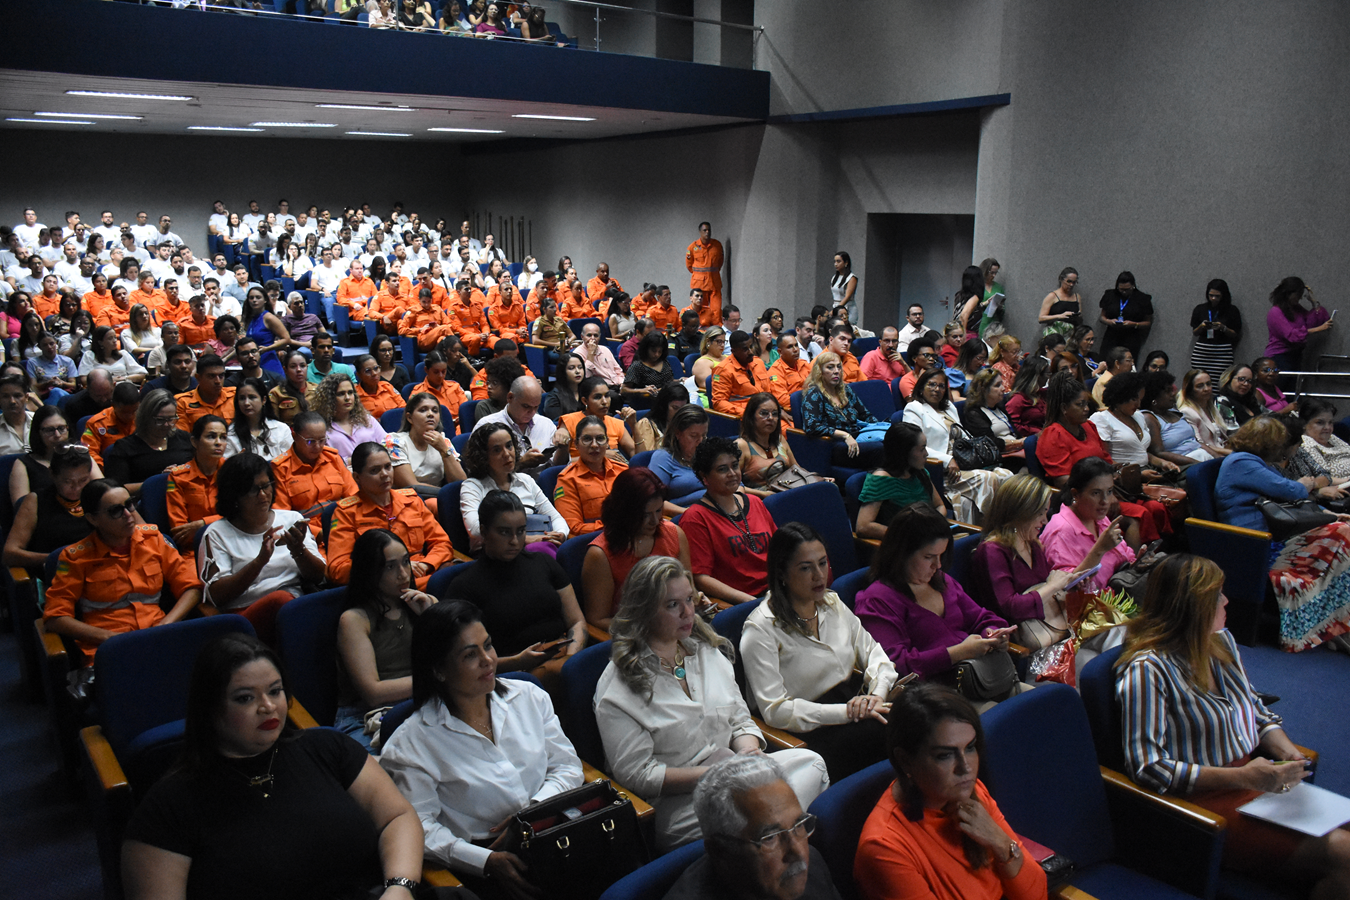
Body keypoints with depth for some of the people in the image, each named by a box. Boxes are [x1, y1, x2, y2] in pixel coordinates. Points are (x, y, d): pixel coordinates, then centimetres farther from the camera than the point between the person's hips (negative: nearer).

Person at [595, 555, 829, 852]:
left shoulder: (708, 651, 13)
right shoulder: (618, 687, -7)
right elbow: (635, 773, -10)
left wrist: (750, 755, -8)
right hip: (674, 802, -7)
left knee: (810, 763, -22)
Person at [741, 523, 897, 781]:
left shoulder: (832, 603, 12)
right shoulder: (761, 629, -11)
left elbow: (872, 651, 16)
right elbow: (774, 709, -16)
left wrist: (877, 693, -6)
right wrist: (846, 712, -20)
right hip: (811, 730, -7)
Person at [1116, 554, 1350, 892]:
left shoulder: (1221, 641, 7)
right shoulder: (1147, 669, -18)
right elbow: (1148, 768, -20)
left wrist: (1285, 750, -1)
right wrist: (1241, 777, -23)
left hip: (1253, 778, 8)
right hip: (1205, 802, -8)